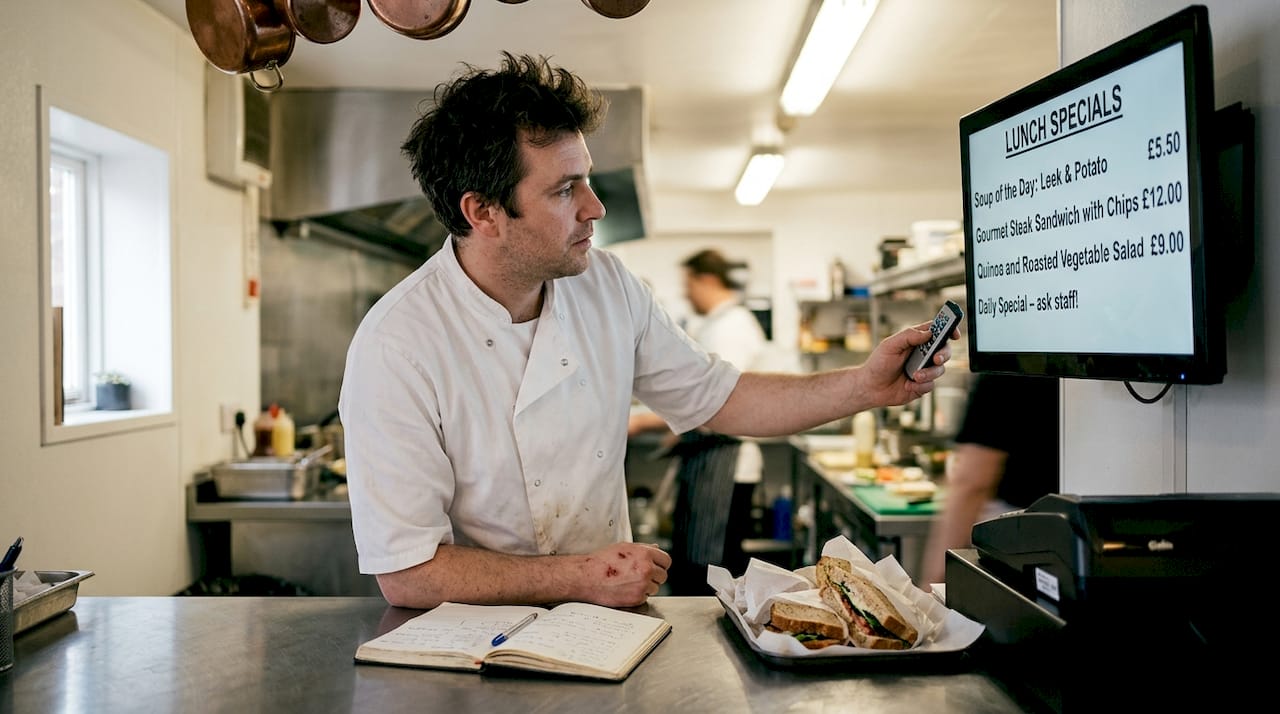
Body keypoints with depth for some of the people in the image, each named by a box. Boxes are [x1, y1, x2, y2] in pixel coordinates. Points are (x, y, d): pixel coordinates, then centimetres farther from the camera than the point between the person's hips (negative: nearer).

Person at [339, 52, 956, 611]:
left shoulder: (608, 286, -2)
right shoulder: (395, 349, -20)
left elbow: (715, 398, 10)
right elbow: (406, 574, -19)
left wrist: (864, 387, 1)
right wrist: (582, 577, -21)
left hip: (607, 619, 4)